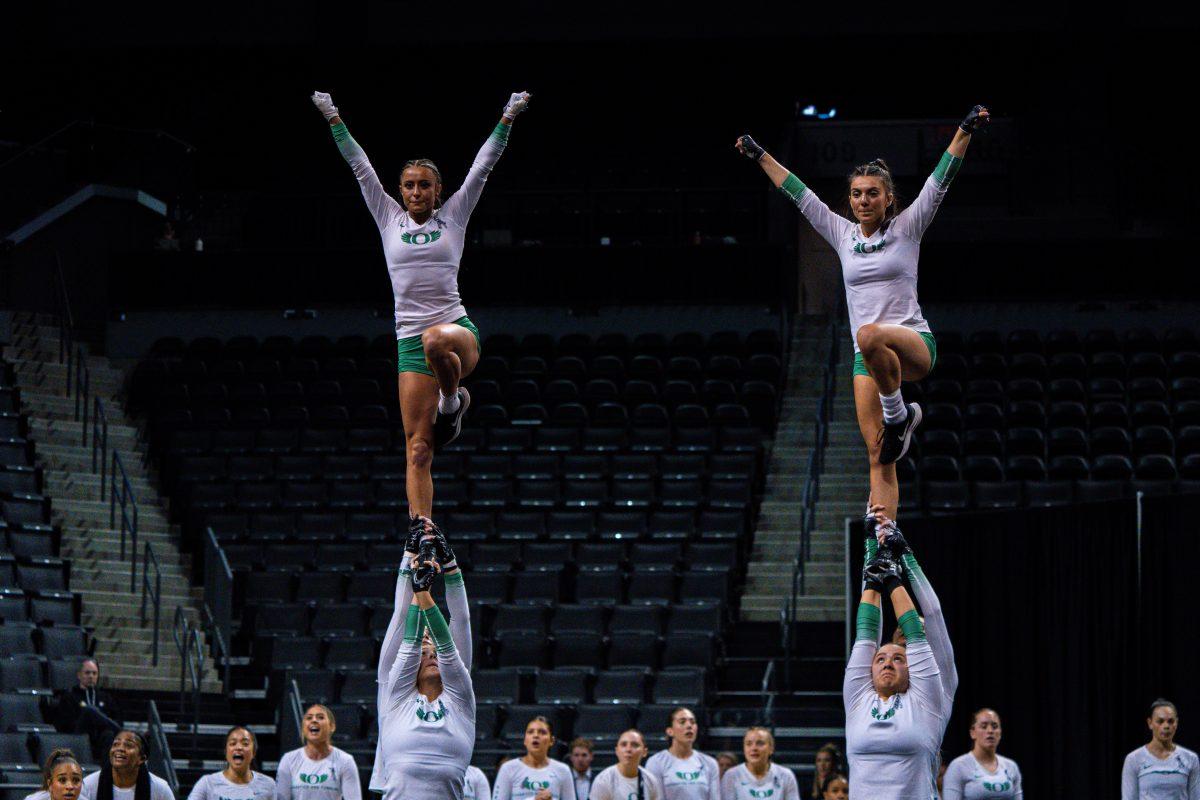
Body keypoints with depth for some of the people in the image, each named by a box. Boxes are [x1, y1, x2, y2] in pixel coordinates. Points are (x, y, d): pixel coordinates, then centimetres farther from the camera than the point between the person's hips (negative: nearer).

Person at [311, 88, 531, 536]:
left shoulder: (453, 216, 10)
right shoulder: (390, 219, 13)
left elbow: (482, 165, 7)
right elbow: (360, 166, 13)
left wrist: (507, 119, 1)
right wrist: (334, 120, 11)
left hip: (457, 328, -2)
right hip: (410, 342, 2)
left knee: (437, 340, -41)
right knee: (417, 448, -6)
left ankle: (453, 400, -10)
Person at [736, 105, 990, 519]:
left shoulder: (907, 227, 5)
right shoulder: (842, 234, 15)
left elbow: (940, 180, -2)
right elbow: (799, 194, 20)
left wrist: (965, 131, -11)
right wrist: (761, 156, 24)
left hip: (915, 344, -4)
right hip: (868, 359, 4)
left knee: (871, 337, -40)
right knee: (878, 456, -5)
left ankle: (899, 414, -19)